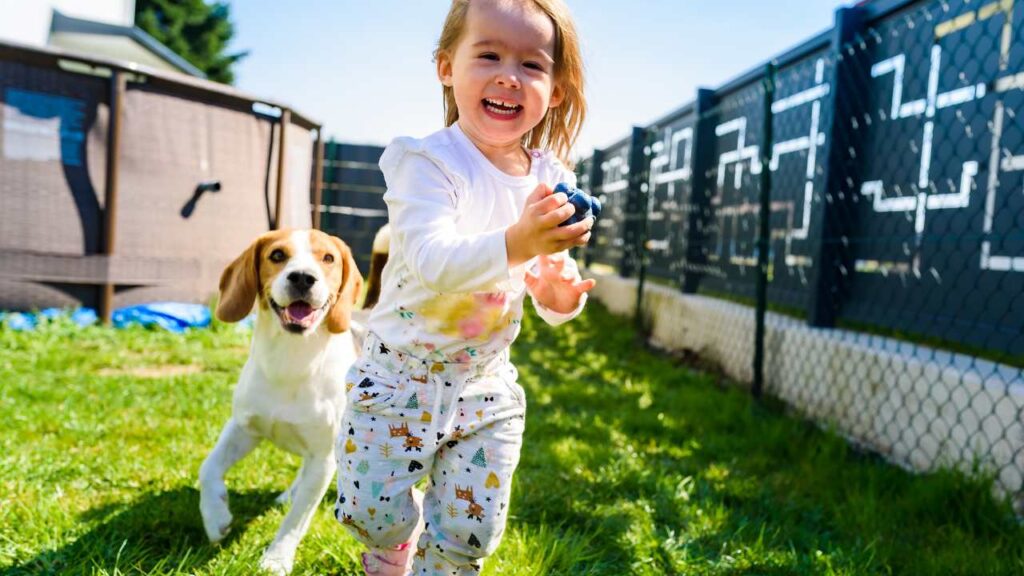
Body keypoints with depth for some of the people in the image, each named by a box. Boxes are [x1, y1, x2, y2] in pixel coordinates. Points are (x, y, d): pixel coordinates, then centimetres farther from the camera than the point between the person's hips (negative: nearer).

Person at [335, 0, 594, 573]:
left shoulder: (551, 180, -3)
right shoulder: (428, 161, -18)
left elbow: (551, 280, 5)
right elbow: (432, 260, -32)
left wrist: (560, 296, -18)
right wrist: (514, 245, -47)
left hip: (485, 382, 4)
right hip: (399, 373, -3)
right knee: (377, 514, 4)